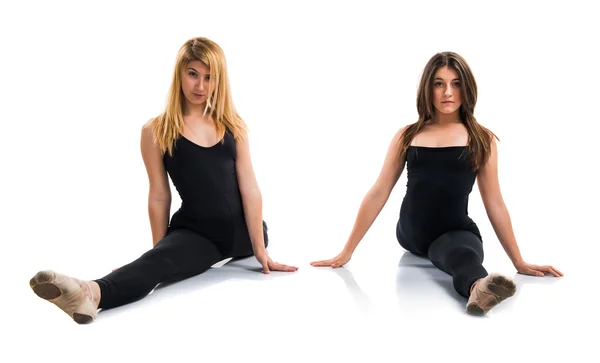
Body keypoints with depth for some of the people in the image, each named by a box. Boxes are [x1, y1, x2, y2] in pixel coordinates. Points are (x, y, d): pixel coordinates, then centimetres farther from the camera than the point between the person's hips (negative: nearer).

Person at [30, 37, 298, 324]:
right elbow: (159, 197, -3)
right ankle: (92, 293, -57)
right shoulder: (156, 131, -4)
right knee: (156, 262, -32)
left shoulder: (234, 125, 4)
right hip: (196, 233, -4)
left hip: (243, 229, 5)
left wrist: (260, 249, -3)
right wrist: (161, 249, 1)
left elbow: (250, 188, -1)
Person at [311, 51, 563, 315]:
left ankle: (480, 288, -66)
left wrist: (519, 262, 4)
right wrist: (346, 252, 3)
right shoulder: (407, 136, 6)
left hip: (457, 233, -7)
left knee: (463, 256, -35)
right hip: (411, 234, 7)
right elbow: (378, 194, 5)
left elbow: (494, 204, 5)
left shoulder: (481, 139, 3)